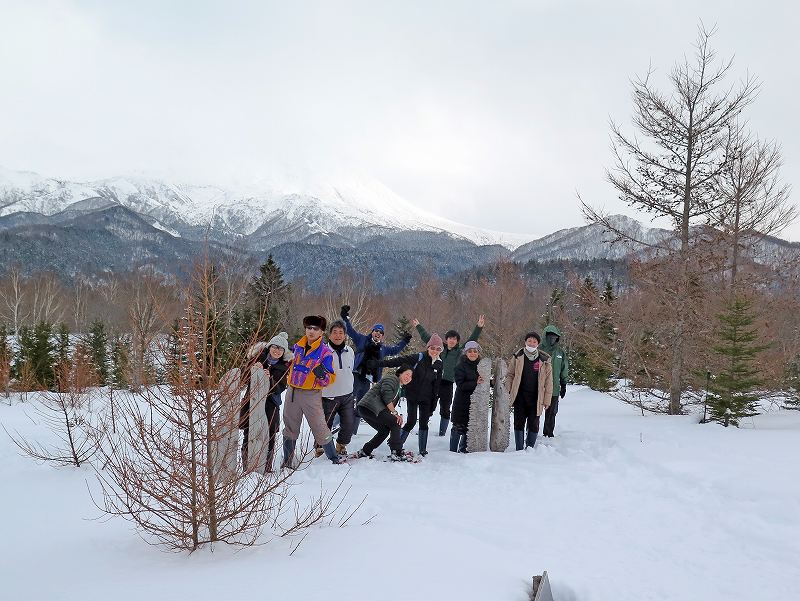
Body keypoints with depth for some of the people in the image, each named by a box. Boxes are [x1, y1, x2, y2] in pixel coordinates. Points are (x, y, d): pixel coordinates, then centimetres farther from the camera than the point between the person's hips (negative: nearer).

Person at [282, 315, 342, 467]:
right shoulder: (298, 347, 6)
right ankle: (287, 461, 27)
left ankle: (334, 459, 10)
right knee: (290, 428, 14)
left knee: (319, 428, -5)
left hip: (311, 394, -5)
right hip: (292, 391, 5)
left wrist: (322, 375, -29)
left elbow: (330, 379, -10)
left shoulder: (325, 352, -9)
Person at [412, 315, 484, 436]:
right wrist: (418, 326, 28)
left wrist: (479, 327, -3)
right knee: (429, 408, 1)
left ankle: (442, 433, 16)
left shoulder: (460, 352, 6)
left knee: (445, 410, 6)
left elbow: (471, 341, 4)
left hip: (448, 384, -1)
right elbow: (427, 337, 20)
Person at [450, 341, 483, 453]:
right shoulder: (461, 367, -6)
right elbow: (460, 385, -16)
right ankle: (453, 450, 8)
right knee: (459, 427, -2)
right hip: (462, 403, -5)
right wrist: (475, 383, -27)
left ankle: (463, 449, 21)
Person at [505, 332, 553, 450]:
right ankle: (519, 450, 14)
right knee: (519, 423, 5)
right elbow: (510, 375, 7)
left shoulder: (545, 360, 0)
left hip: (536, 398, 0)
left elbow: (548, 382, 2)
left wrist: (547, 400, -1)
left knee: (533, 425, 5)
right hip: (520, 397, 1)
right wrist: (508, 392, -2)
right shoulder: (518, 357, 2)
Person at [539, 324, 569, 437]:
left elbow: (564, 369, 14)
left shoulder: (561, 351, 6)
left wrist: (563, 385, 11)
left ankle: (549, 434, 19)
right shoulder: (539, 350, -4)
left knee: (551, 413, 9)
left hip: (554, 388, 3)